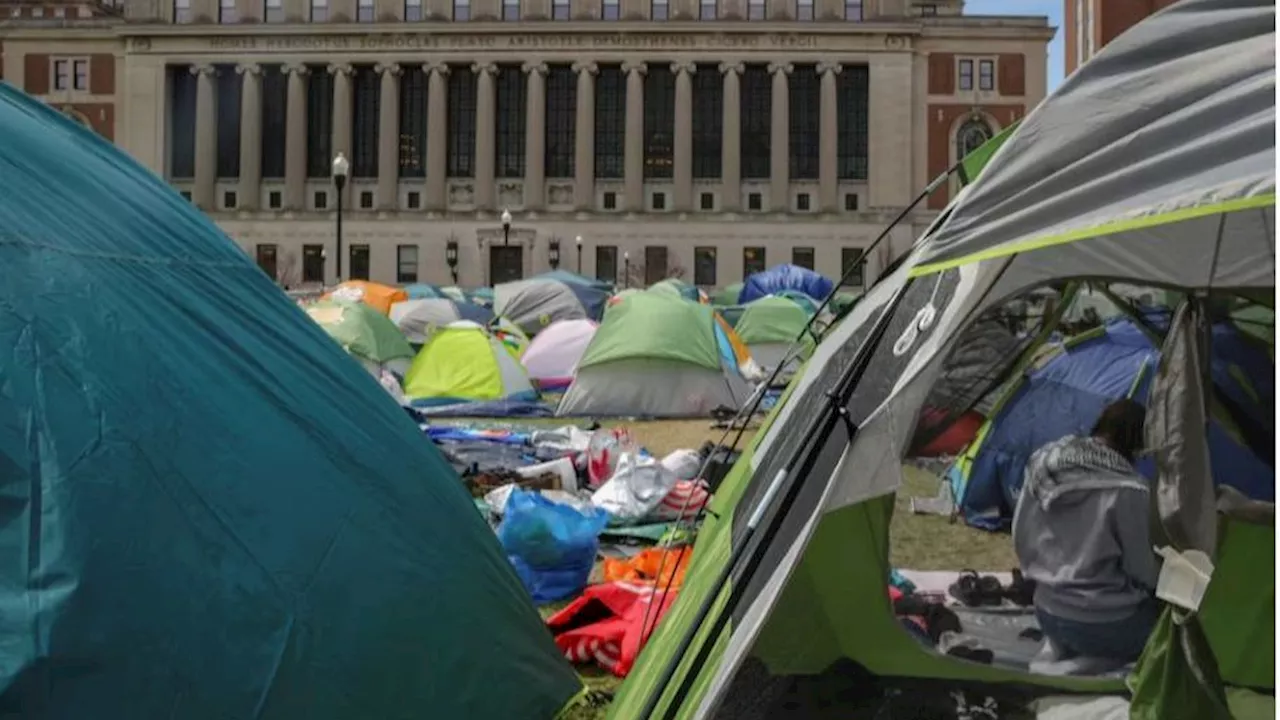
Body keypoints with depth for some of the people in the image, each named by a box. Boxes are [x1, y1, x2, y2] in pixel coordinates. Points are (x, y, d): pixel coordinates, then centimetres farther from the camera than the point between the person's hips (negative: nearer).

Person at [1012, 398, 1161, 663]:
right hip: (1103, 625, -7)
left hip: (1048, 615, 7)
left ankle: (1069, 646, 8)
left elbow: (1022, 539, 6)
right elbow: (1142, 572, -10)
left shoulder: (1042, 465, -4)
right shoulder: (1127, 491, -23)